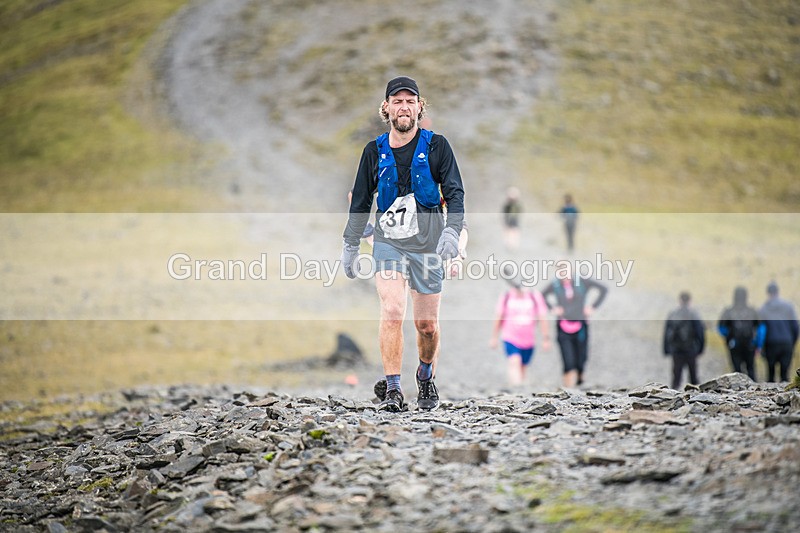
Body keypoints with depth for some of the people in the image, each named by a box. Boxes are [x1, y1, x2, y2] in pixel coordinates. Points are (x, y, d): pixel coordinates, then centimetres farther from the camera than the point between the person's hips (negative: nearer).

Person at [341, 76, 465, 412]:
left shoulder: (436, 146, 2)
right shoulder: (375, 151, 7)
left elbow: (455, 192, -2)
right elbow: (360, 201, 15)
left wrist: (452, 230, -18)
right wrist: (350, 245, 12)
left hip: (428, 244, 0)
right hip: (388, 242, 0)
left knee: (427, 324, 5)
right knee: (392, 311, -19)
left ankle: (426, 377, 32)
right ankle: (392, 390, -17)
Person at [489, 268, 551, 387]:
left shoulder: (535, 296, -2)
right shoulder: (506, 297, -2)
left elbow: (542, 317, 0)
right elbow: (498, 317, 5)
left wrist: (545, 338, -2)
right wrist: (494, 337, 9)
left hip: (528, 341, 2)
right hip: (510, 339, -2)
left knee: (522, 369, 11)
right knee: (514, 362, -24)